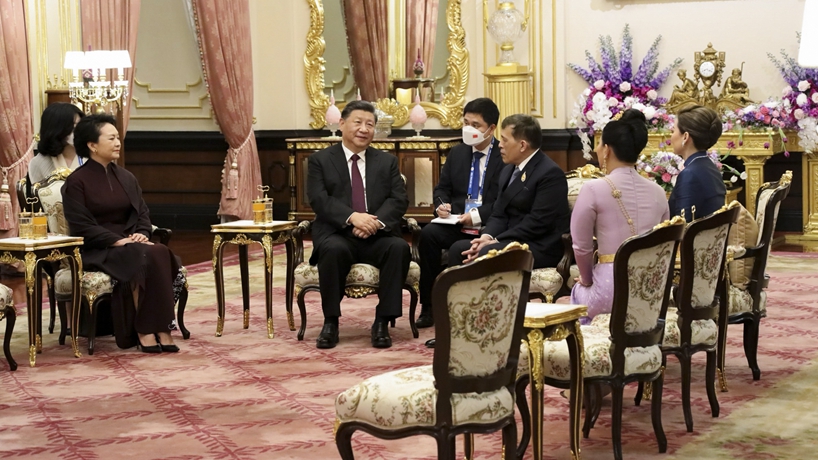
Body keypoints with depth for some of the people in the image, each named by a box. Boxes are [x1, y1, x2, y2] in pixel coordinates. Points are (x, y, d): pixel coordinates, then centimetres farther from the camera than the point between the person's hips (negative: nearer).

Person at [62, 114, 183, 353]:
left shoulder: (126, 178, 16)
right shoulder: (77, 181, -3)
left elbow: (142, 214, 13)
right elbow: (81, 226, -11)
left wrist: (142, 235, -9)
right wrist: (118, 240, -20)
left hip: (129, 243, 5)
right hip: (97, 251, -5)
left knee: (161, 253, -27)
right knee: (143, 258, -33)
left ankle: (161, 328, -30)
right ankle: (144, 330, -24)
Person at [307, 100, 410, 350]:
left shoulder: (387, 161, 16)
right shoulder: (320, 160, 9)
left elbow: (399, 199, 3)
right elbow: (319, 199, -6)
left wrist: (377, 220, -19)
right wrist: (352, 217, -23)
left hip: (377, 237, 2)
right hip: (337, 235, -2)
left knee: (399, 247, -31)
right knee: (333, 249, -36)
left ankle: (382, 322, -24)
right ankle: (331, 322, -21)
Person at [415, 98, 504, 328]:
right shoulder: (457, 153, 17)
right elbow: (442, 188, 21)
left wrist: (478, 215, -20)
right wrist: (442, 205, -2)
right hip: (457, 225, 5)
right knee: (428, 233, -26)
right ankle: (429, 307, -18)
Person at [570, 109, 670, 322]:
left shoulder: (593, 190, -9)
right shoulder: (658, 192, 7)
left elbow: (582, 247, -4)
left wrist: (587, 280, 14)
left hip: (612, 288, -5)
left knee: (578, 290, 30)